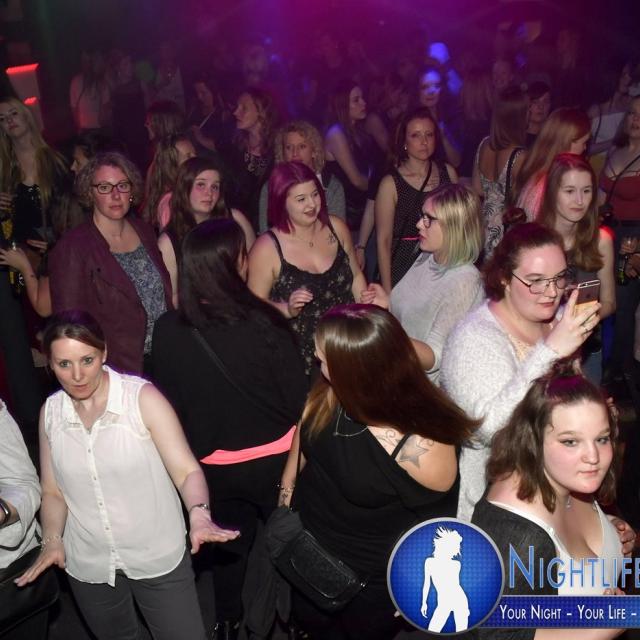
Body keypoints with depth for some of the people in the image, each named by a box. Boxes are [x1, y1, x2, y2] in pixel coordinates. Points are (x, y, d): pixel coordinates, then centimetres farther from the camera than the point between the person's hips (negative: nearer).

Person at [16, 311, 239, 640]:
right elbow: (53, 491, 5)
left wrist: (199, 514, -35)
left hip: (158, 558, -4)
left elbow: (186, 470, -17)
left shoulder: (142, 397, -16)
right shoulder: (50, 411, -3)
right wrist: (52, 539, -12)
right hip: (87, 566, 4)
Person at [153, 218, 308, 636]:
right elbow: (298, 398, -16)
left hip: (213, 465, 3)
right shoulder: (264, 324, -26)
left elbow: (166, 398, -1)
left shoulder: (167, 330, -15)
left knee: (228, 541, 26)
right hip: (273, 460, -3)